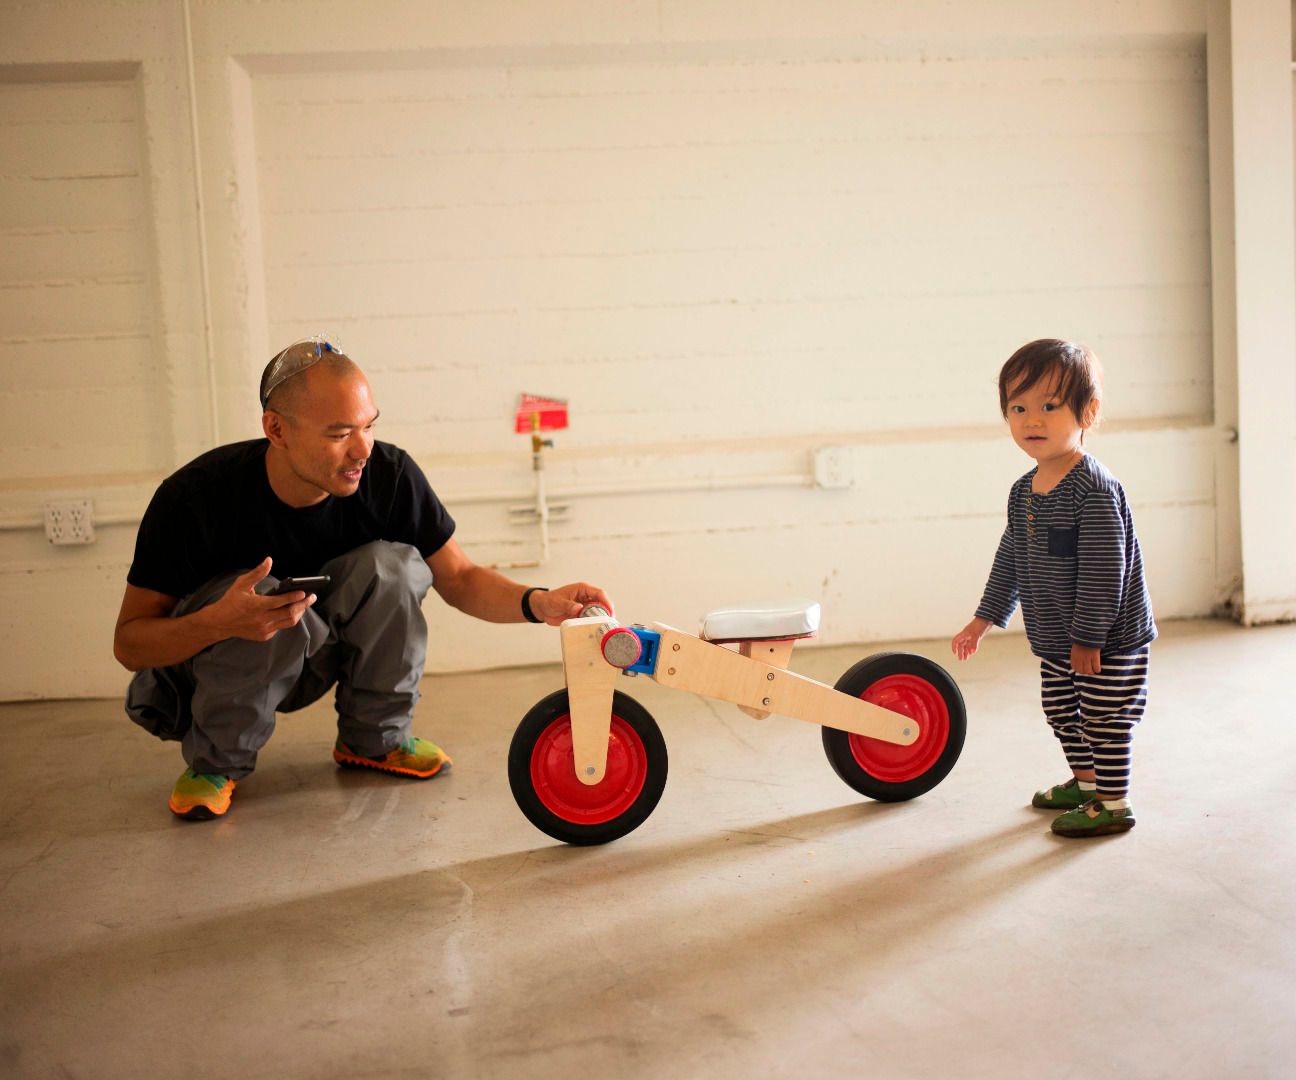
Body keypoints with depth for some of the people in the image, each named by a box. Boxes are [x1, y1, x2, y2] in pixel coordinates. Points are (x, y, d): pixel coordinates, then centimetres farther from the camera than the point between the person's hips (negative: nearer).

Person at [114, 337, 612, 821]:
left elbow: (459, 579, -9)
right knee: (262, 597, -35)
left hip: (308, 661, 3)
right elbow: (129, 643, -21)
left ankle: (374, 738, -2)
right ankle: (214, 763, -9)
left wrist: (538, 603, -30)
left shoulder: (389, 475, -19)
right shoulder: (196, 496, -27)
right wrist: (219, 621, -42)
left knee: (392, 564, -24)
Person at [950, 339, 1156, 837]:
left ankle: (1113, 803, 16)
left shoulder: (1094, 489, -23)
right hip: (1056, 642, 9)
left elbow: (1103, 571, -23)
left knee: (1105, 720, 1)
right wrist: (985, 618, 17)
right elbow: (1011, 559, 16)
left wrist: (1088, 639, -22)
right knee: (1061, 713, 20)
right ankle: (1085, 782, 40)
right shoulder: (1023, 491, 5)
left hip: (1108, 641, -9)